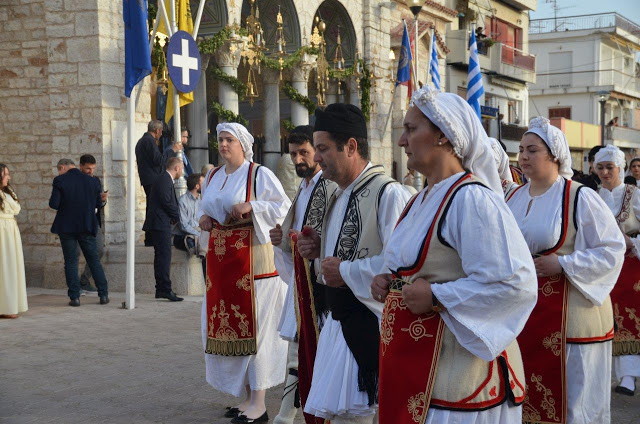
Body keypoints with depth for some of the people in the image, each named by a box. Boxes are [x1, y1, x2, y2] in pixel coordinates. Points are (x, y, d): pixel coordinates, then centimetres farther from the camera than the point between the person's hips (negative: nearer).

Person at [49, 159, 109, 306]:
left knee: (71, 262, 5)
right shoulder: (92, 181, 1)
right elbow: (98, 203, 6)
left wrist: (64, 205, 8)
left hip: (66, 226, -2)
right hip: (87, 226, 2)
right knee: (94, 260, 10)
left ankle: (74, 297, 2)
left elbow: (53, 204, -13)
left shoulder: (60, 181, -8)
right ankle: (103, 294, 10)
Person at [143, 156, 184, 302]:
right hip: (160, 225, -11)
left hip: (160, 225, 11)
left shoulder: (166, 180, 22)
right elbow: (166, 202, -19)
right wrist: (177, 216, -6)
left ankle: (161, 290, 14)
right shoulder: (164, 180, -11)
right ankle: (165, 289, -15)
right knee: (164, 256, -12)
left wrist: (174, 216, 6)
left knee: (161, 256, 11)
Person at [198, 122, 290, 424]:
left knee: (253, 325, -6)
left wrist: (250, 207, -19)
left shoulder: (259, 174, -5)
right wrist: (204, 217, 5)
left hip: (251, 258, -7)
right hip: (220, 260, 7)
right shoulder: (212, 177, 15)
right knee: (226, 325, 7)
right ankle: (247, 397, 18)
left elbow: (283, 206, -8)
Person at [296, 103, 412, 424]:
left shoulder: (388, 193, -17)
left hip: (373, 329, -9)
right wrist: (319, 251, 4)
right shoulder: (338, 198, 14)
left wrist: (345, 271, -17)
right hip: (340, 323, 9)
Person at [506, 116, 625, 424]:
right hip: (521, 311, 6)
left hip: (566, 314, -6)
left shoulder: (579, 198, -9)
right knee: (524, 396, 12)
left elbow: (613, 249, -12)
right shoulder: (515, 197, 10)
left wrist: (563, 264, -20)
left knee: (569, 395, 1)